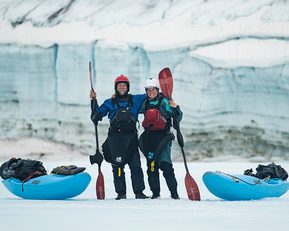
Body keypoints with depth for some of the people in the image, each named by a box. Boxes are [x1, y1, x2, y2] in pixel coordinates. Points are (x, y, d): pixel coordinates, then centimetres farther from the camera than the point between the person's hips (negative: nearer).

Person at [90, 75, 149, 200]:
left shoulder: (135, 100, 13)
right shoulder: (110, 103, 14)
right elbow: (96, 116, 11)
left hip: (130, 136, -1)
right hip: (115, 137, 1)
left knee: (135, 165, -8)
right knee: (117, 165, -4)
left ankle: (139, 192, -6)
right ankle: (121, 193, 0)